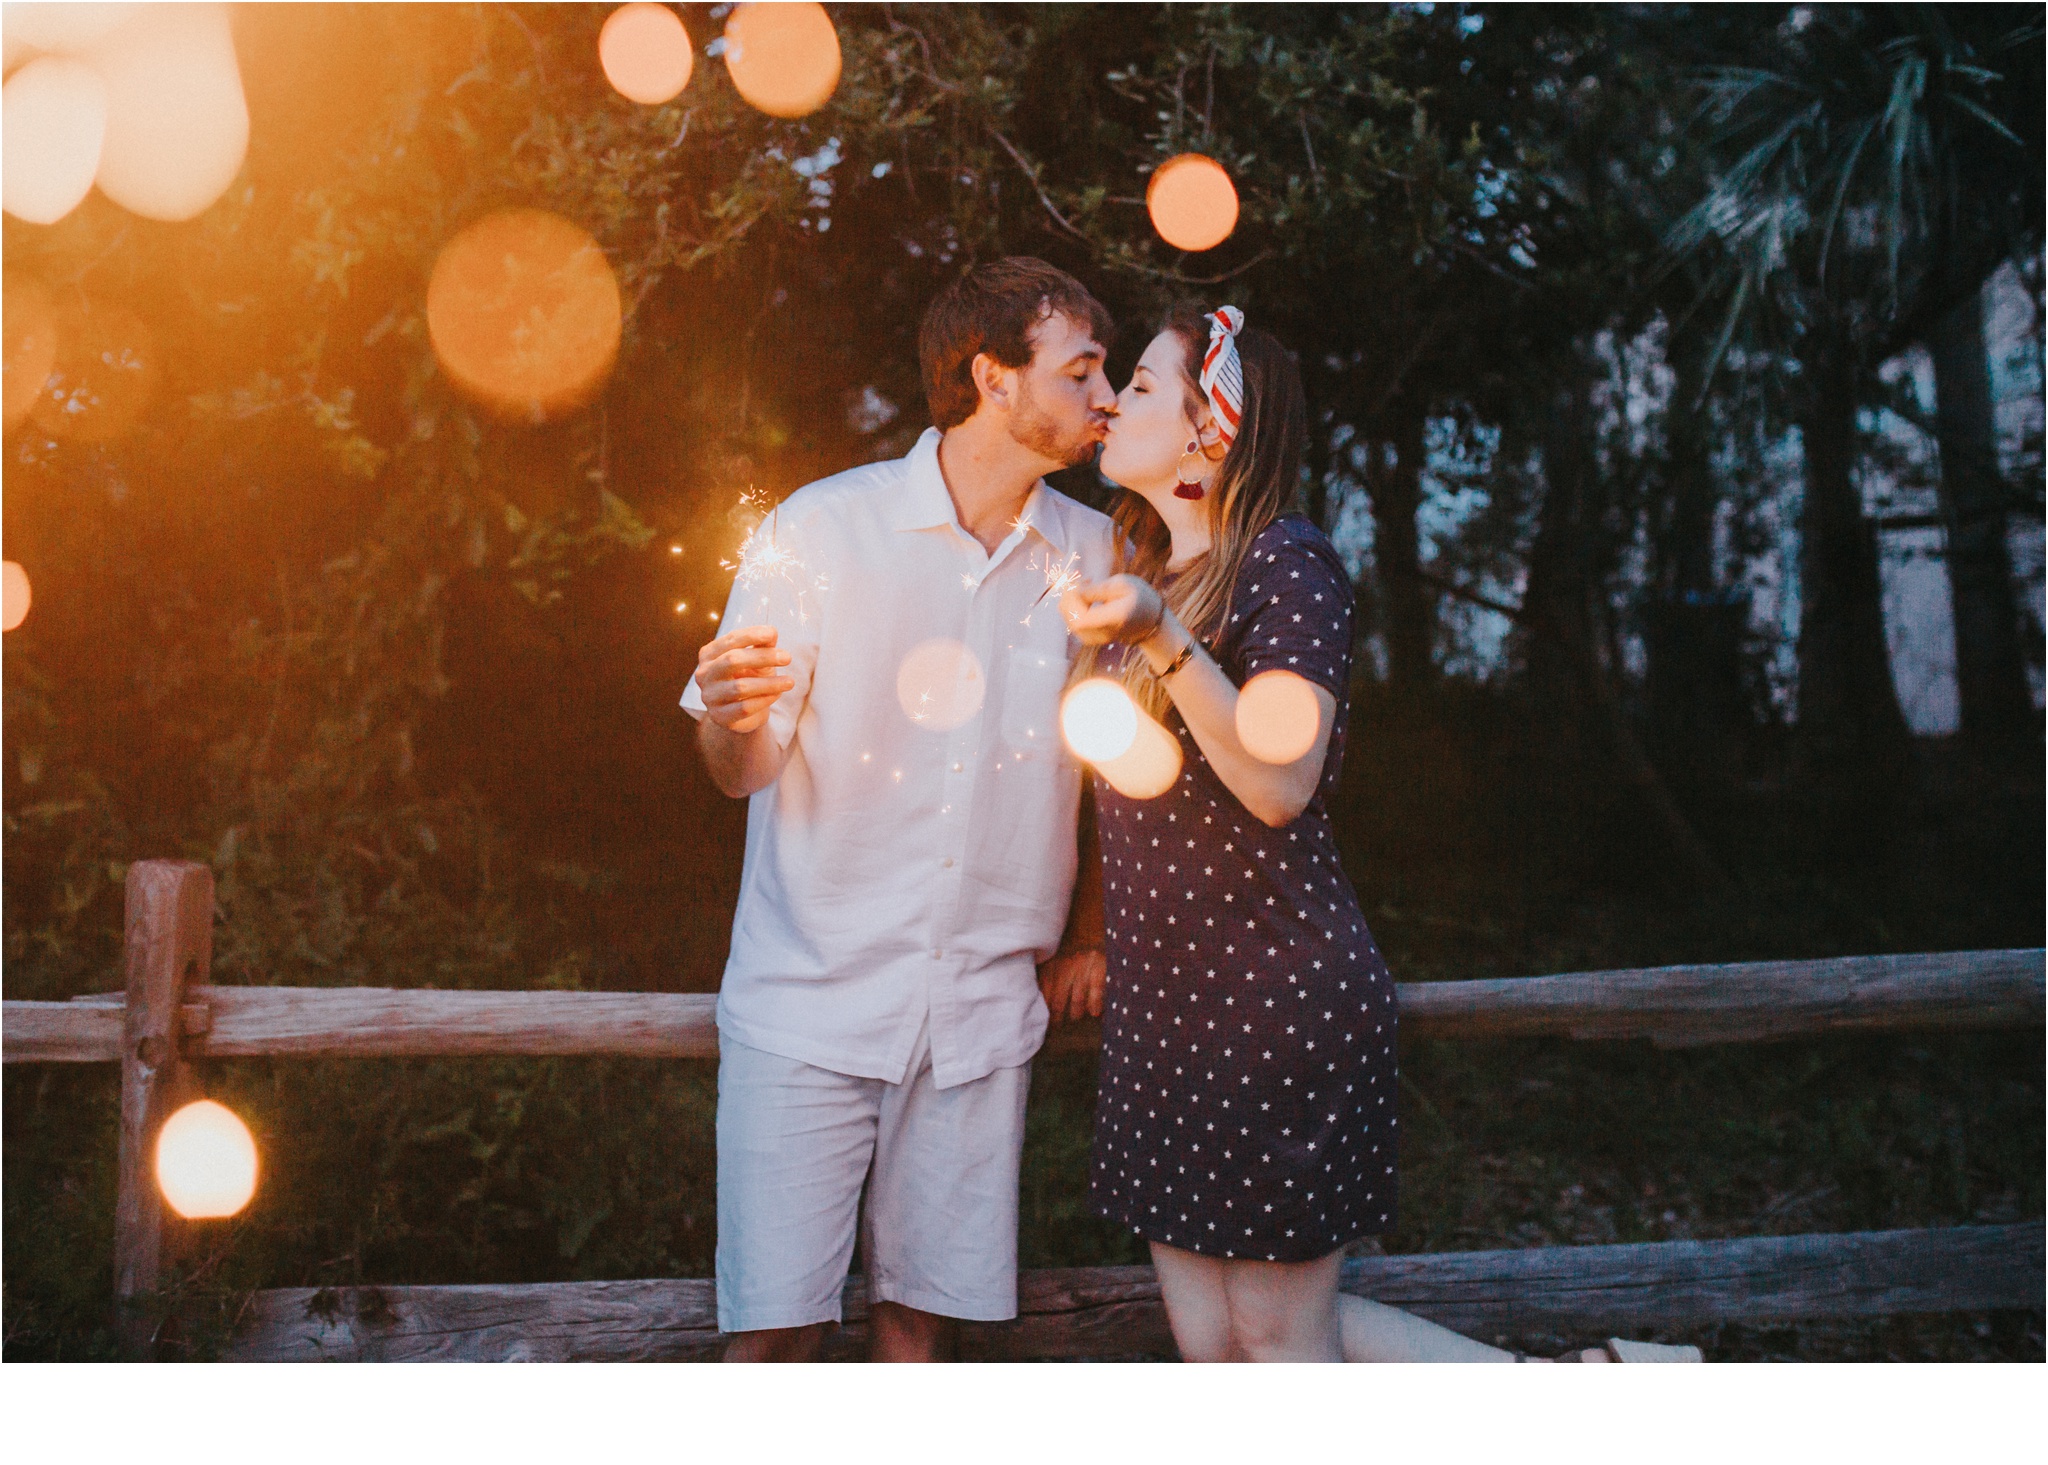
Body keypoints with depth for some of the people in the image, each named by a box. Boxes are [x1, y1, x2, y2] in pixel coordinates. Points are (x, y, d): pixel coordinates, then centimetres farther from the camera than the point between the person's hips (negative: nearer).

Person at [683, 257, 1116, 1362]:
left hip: (985, 1009, 3)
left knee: (923, 1312, 7)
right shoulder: (823, 527, -5)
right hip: (811, 994, -3)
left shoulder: (1092, 555, 5)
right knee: (774, 1325, -2)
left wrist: (1090, 928, 12)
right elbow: (741, 772, -7)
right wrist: (733, 714, -30)